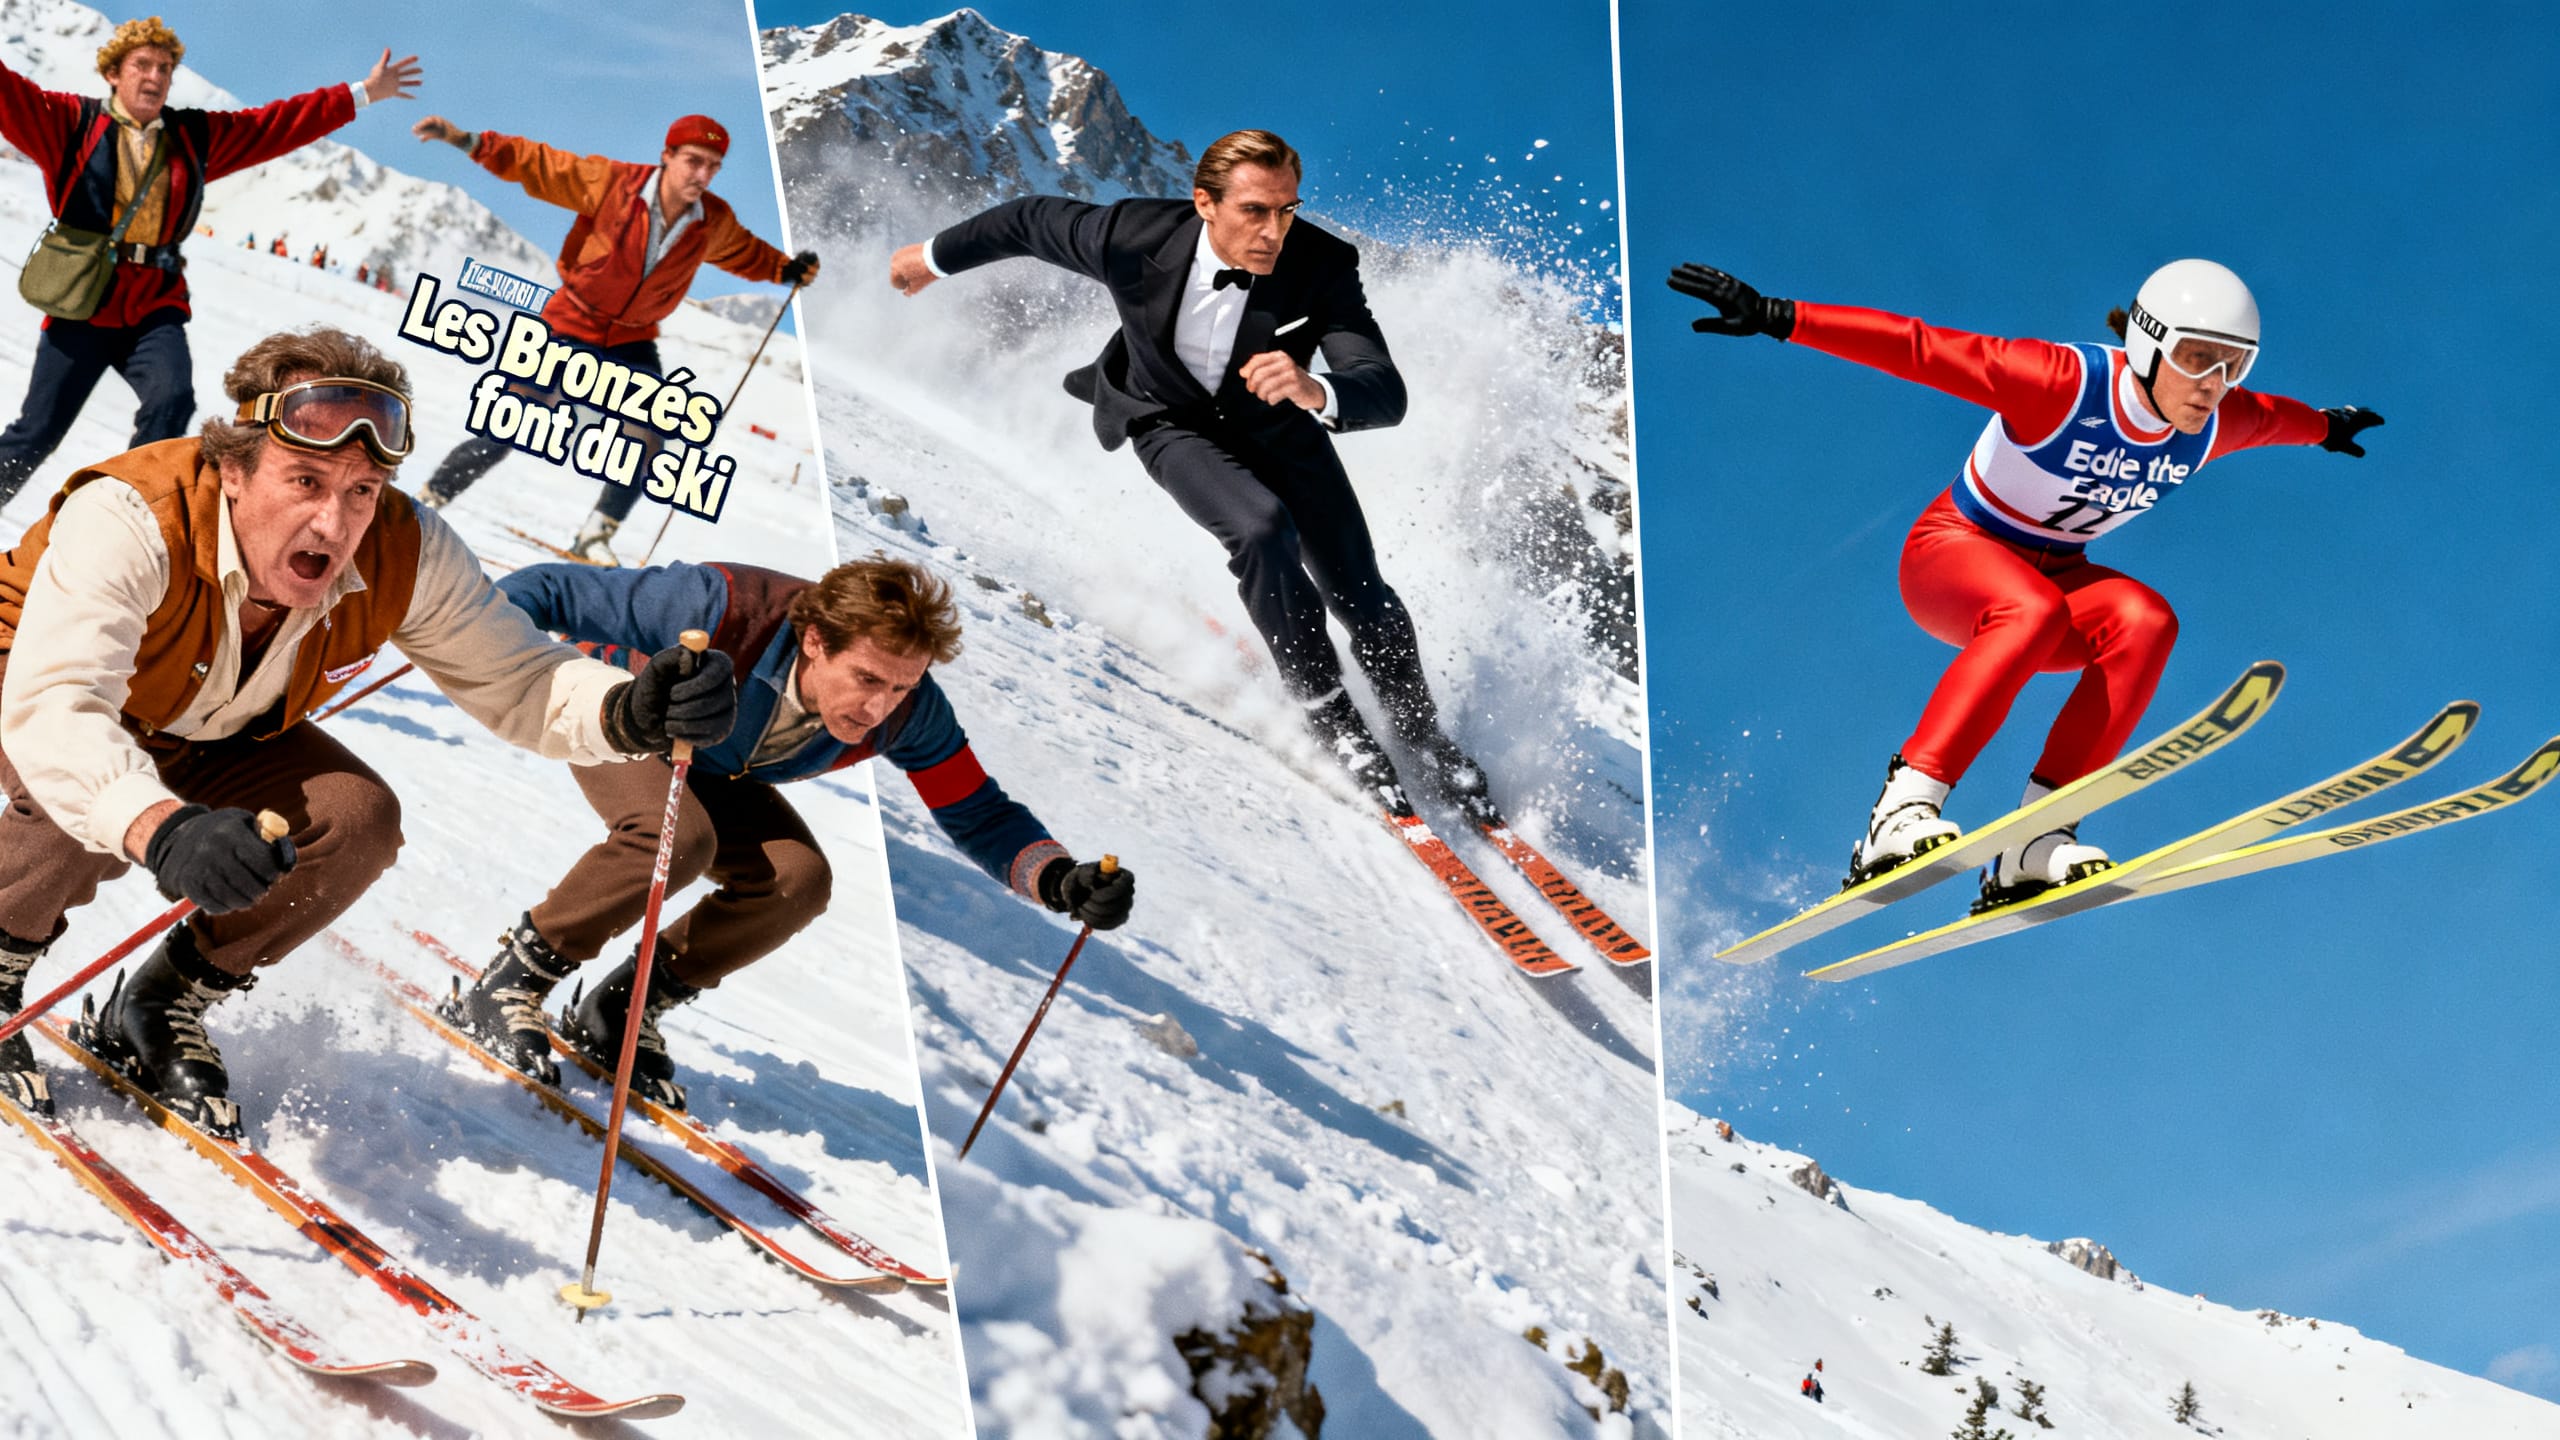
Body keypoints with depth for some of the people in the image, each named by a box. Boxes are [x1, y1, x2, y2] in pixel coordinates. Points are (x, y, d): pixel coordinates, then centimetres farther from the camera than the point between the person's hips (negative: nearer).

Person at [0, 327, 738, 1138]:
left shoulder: (405, 556, -27)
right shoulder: (128, 522, -40)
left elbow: (516, 680, -21)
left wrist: (631, 713, -45)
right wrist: (161, 828, -72)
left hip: (216, 739, 4)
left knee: (358, 820, -21)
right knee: (91, 796, -36)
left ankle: (161, 1008, 2)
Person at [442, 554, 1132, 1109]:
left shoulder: (908, 711, -27)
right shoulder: (723, 611, -42)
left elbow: (979, 814, -18)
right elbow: (554, 590, -33)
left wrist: (1061, 880, -36)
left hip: (714, 771, 5)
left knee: (797, 881, -21)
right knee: (678, 837, -35)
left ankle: (616, 1012, -4)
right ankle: (505, 987, -16)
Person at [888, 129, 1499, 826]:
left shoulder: (1323, 266, -33)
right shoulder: (1134, 236, -32)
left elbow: (1386, 394, -43)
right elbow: (1032, 221, -13)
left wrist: (1316, 391, -65)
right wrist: (937, 256, 4)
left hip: (1276, 422, 1)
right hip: (1171, 420, -1)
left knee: (1361, 595, -7)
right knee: (1263, 527, -30)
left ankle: (1423, 735, 20)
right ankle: (1333, 716, -12)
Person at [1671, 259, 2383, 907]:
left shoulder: (2215, 423, -8)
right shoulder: (2064, 382, -26)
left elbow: (2270, 415, 17)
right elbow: (1917, 347, -28)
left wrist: (2325, 427, 38)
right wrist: (1775, 316, -34)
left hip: (2053, 574, 6)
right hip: (1953, 551, -6)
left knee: (2145, 621, -28)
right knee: (2034, 610, -39)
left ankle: (2033, 846, -30)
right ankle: (1901, 812, -39)